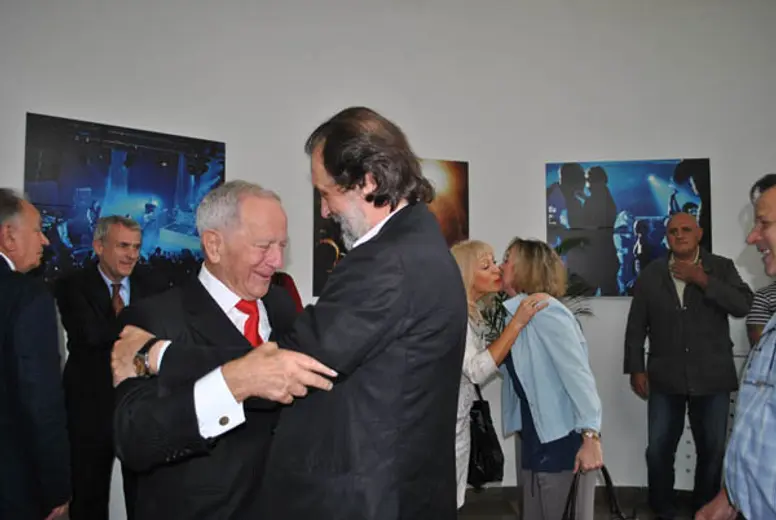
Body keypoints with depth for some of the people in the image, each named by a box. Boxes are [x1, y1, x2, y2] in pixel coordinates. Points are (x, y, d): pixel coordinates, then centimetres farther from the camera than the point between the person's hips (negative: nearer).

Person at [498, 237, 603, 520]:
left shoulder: (545, 310, -16)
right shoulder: (514, 314, 8)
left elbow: (578, 373, -21)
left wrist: (591, 436, -24)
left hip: (565, 440, -8)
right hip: (535, 439, 8)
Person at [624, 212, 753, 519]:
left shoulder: (721, 268, 4)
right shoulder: (650, 274, 4)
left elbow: (742, 306, -12)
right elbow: (636, 326, 5)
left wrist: (702, 279, -16)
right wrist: (635, 369, 0)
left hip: (712, 377, 0)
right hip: (665, 378, 0)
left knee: (712, 450, 10)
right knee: (658, 449, 5)